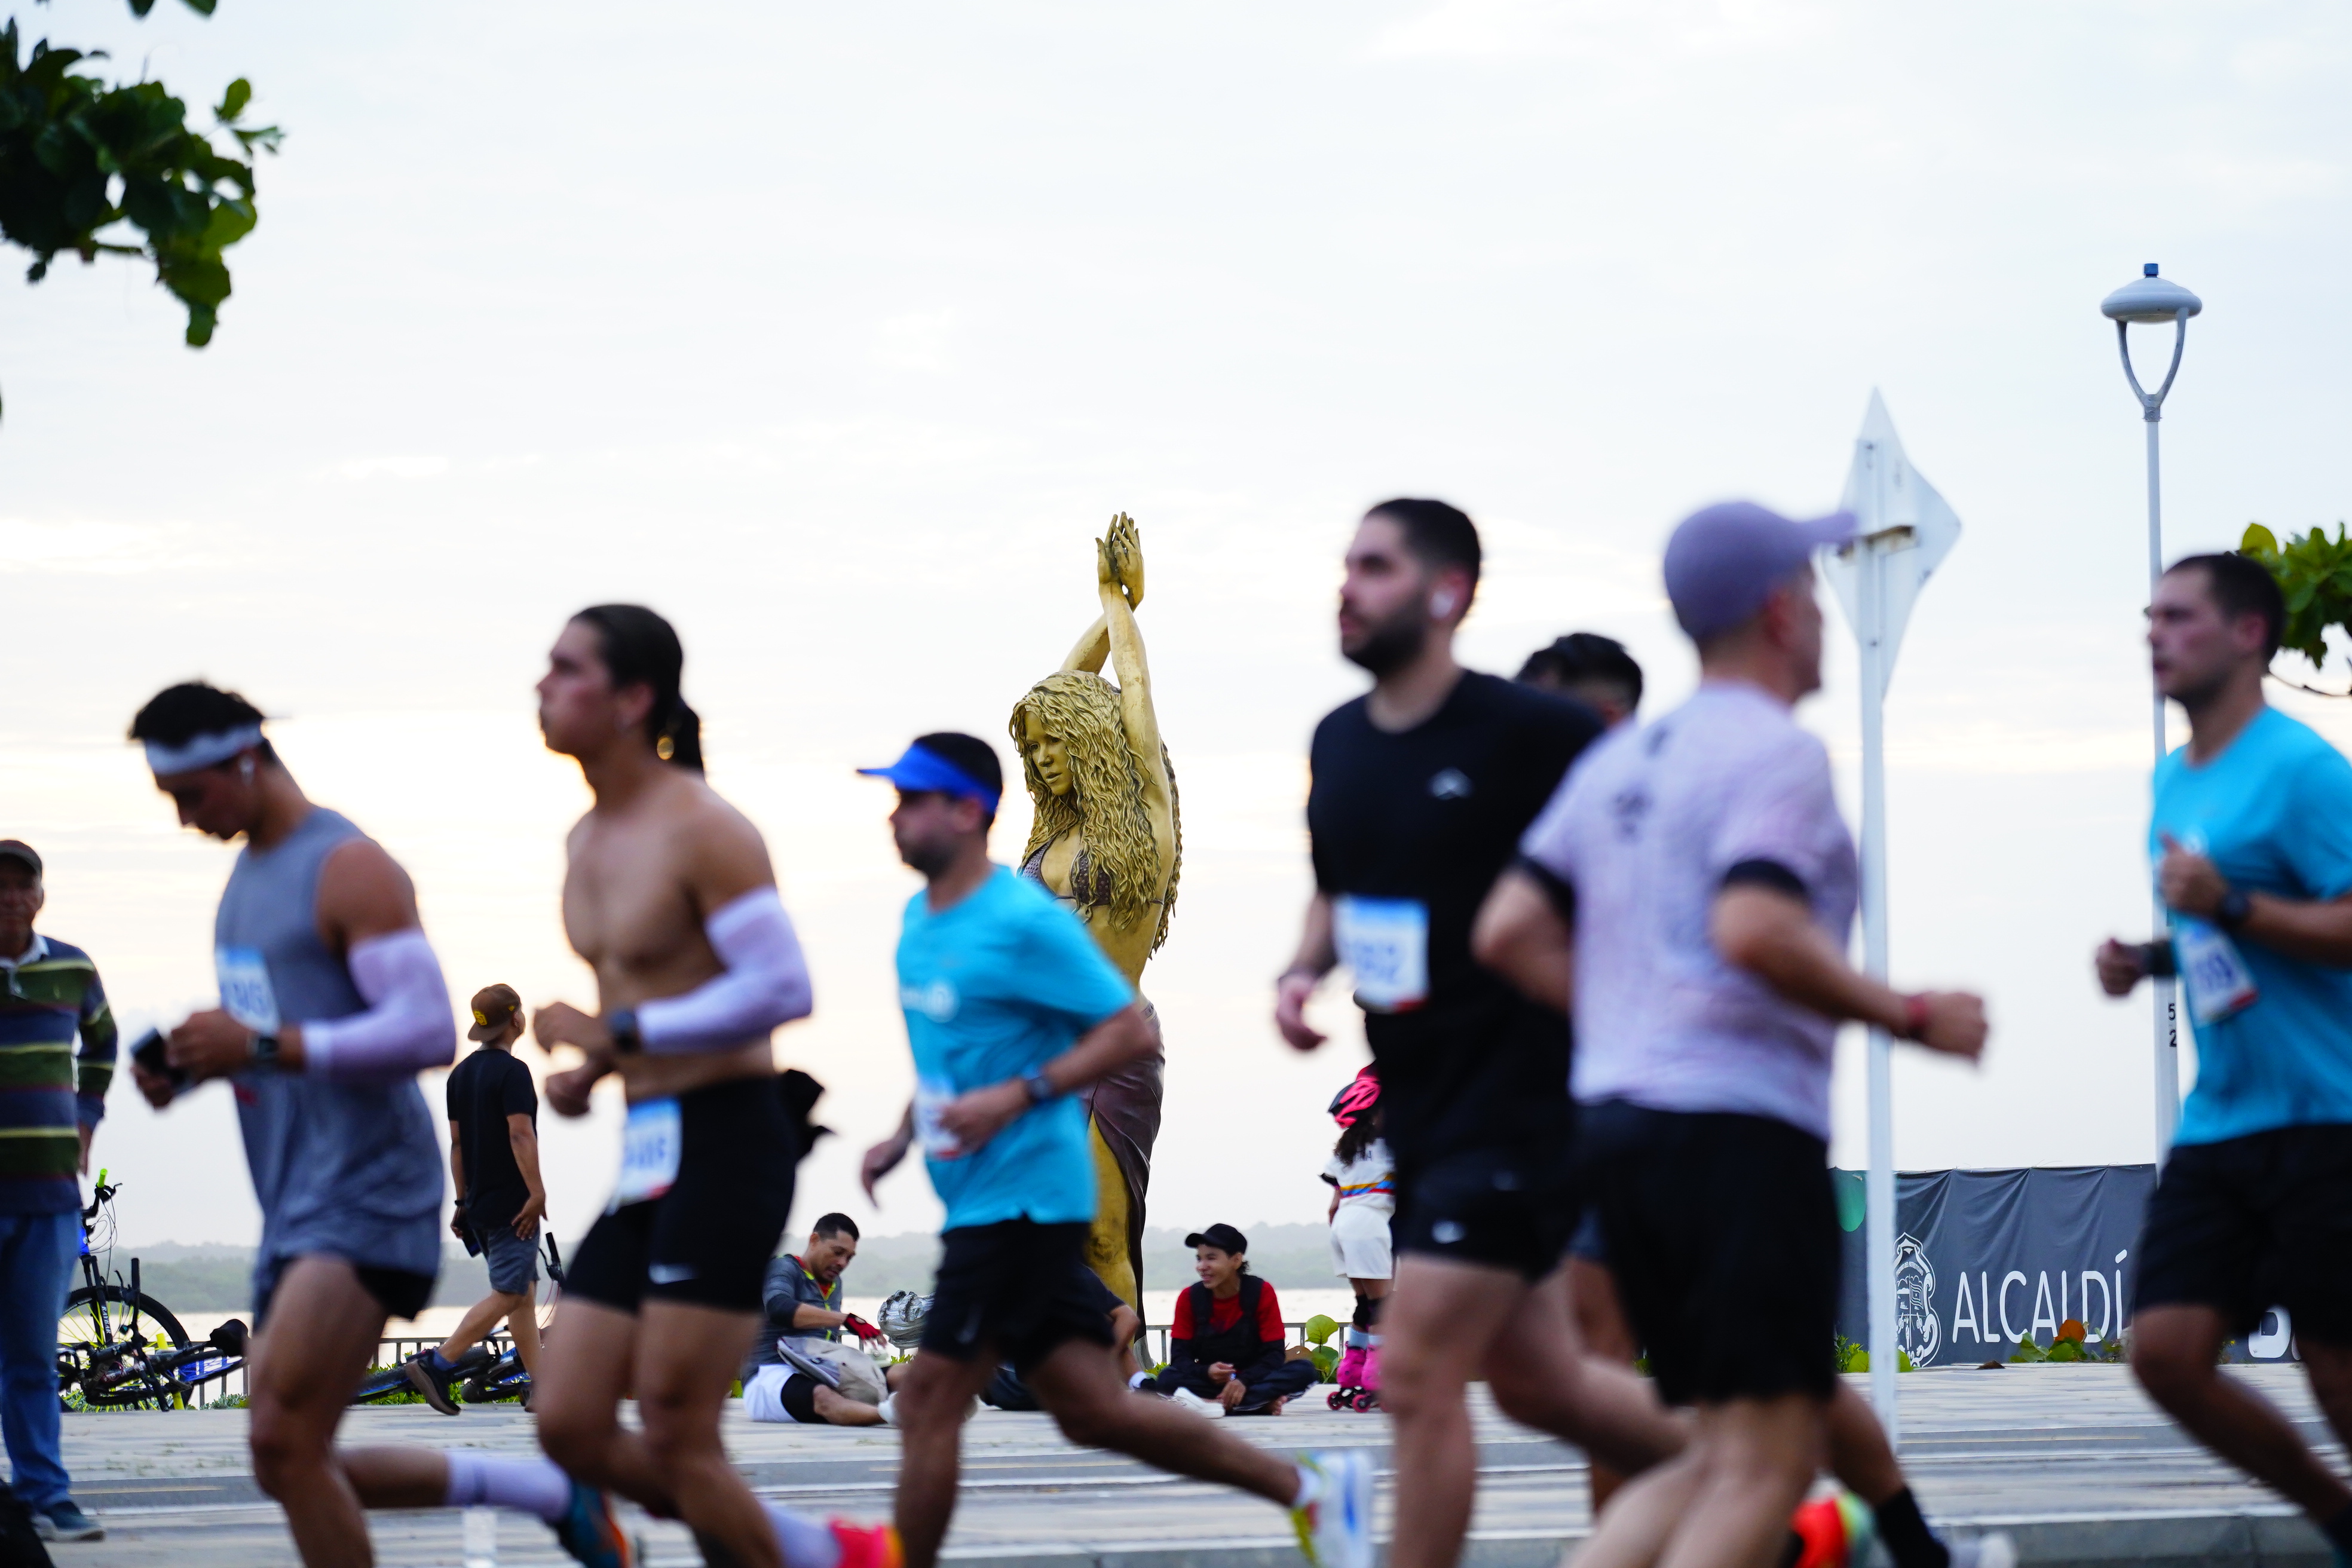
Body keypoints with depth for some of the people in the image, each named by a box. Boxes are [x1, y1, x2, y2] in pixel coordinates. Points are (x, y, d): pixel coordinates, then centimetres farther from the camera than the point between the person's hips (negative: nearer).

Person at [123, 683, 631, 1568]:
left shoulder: (349, 870, -11)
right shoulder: (249, 874, 18)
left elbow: (428, 1031, -21)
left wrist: (262, 1046, -24)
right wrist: (189, 1068, 5)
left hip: (367, 1196, -10)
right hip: (294, 1207, 10)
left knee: (283, 1440, -19)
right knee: (292, 1466, 9)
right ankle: (551, 1495, 19)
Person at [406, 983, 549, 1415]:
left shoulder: (461, 1074, 13)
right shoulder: (512, 1072, -13)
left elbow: (457, 1142, 15)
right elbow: (520, 1135, -20)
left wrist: (463, 1202, 18)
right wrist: (537, 1193, -19)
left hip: (480, 1204, 9)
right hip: (512, 1205, -9)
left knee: (525, 1292, 11)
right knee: (508, 1295, -7)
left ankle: (541, 1389, 10)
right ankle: (436, 1364, -13)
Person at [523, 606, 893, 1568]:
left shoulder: (702, 831, -12)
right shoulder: (586, 842, 16)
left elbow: (781, 989, -21)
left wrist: (618, 1032, -19)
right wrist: (586, 1075, 10)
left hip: (728, 1145, -9)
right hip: (649, 1154, 9)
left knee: (677, 1439, -9)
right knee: (570, 1427, 4)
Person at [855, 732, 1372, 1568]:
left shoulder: (1025, 923, -13)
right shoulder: (920, 919, 14)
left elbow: (1130, 1031, -14)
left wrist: (1014, 1098, -22)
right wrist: (903, 1136, 15)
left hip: (1022, 1198, -9)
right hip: (979, 1204, 9)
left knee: (928, 1403, -9)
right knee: (1093, 1411, 10)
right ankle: (1307, 1488, 18)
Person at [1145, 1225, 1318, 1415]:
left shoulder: (1262, 1292, -5)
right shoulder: (1190, 1297, -1)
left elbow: (1275, 1353, -10)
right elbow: (1180, 1355, -5)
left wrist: (1244, 1381, -29)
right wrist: (1206, 1372, -28)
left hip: (1252, 1383, 0)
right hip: (1208, 1383, 0)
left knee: (1304, 1370, -28)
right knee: (1168, 1378, -30)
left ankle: (1216, 1405, -38)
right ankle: (1262, 1404, -35)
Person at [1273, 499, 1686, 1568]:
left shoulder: (1531, 733, -14)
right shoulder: (1338, 741, 8)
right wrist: (1303, 971, 6)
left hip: (1518, 1104, -8)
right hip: (1415, 1107, 8)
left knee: (1416, 1376, -12)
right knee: (1540, 1385, 15)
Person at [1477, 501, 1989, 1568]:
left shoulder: (1618, 762, 17)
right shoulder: (1777, 752, -7)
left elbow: (1509, 932, 13)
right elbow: (1755, 931, -22)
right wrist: (1909, 1017, -12)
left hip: (1617, 1117, 9)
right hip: (1741, 1123, -9)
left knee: (1720, 1453, 13)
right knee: (1766, 1463, -9)